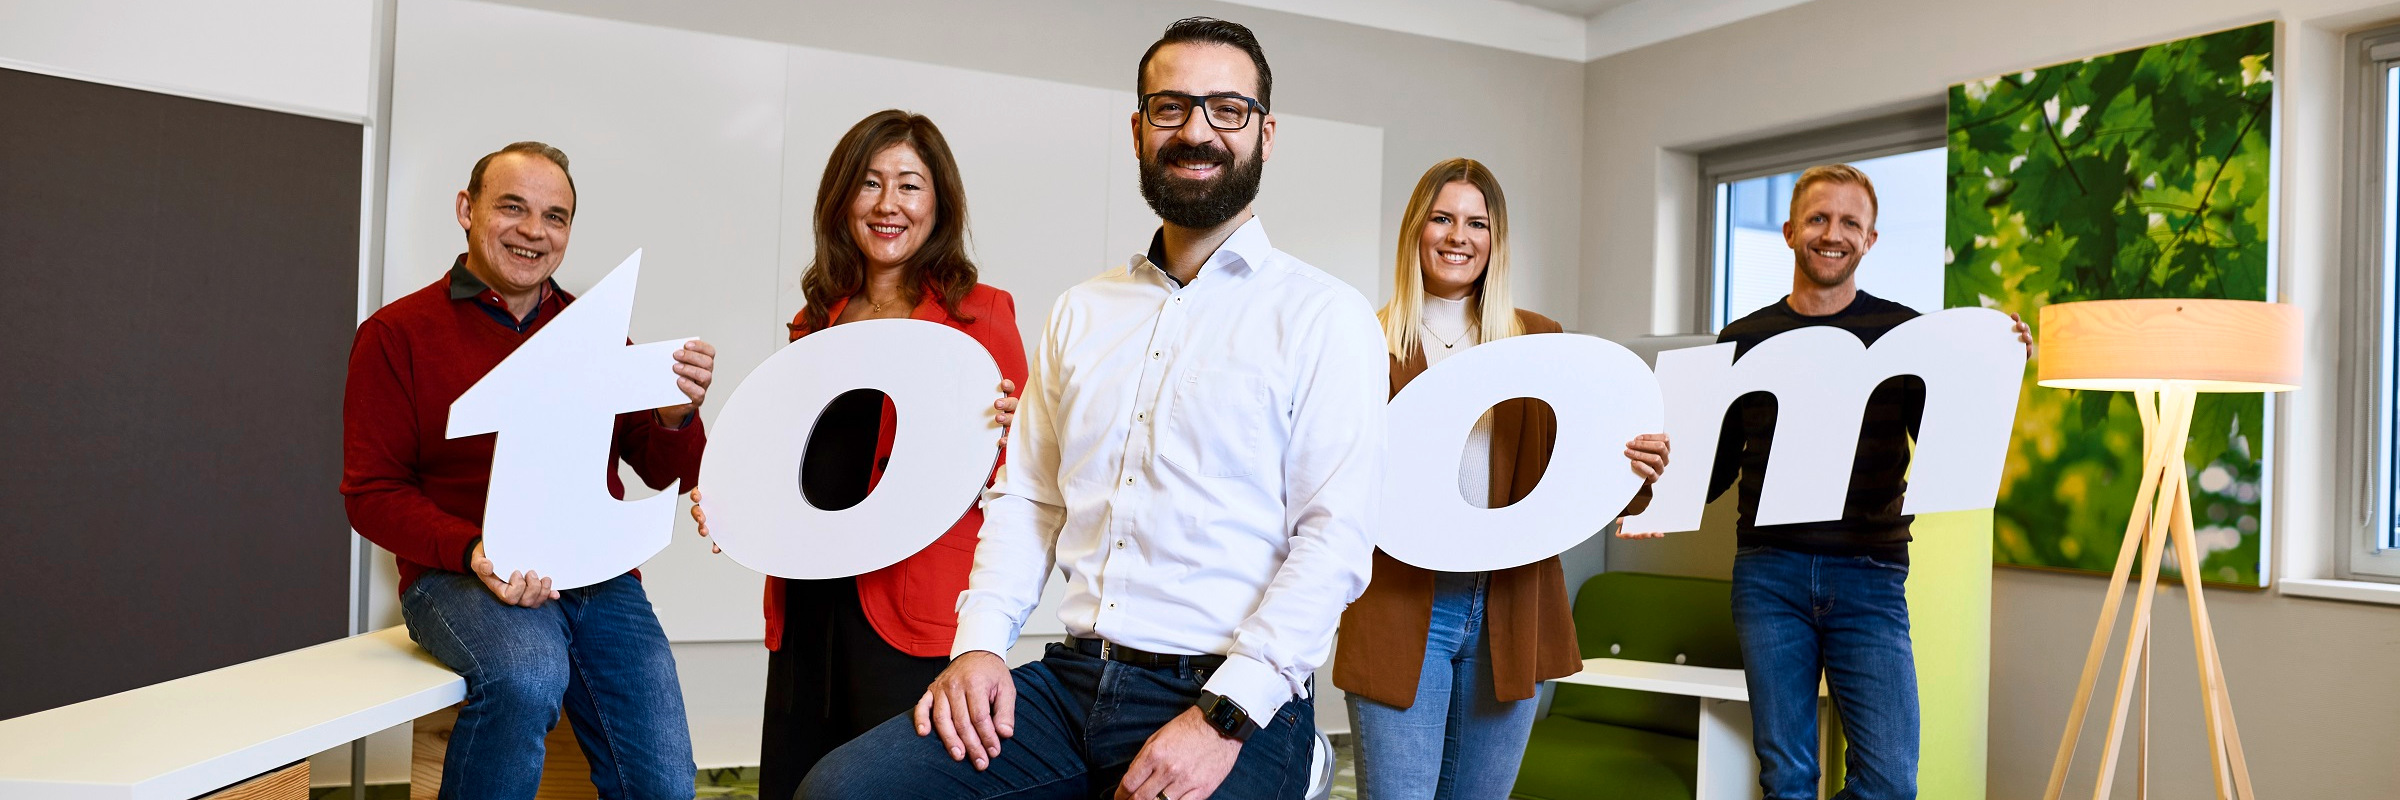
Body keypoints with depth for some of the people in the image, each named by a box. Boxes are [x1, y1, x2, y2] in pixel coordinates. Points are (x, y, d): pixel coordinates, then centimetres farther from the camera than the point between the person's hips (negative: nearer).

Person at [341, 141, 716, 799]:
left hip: (597, 575, 3)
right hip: (456, 574, -2)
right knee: (527, 672, -36)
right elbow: (372, 493, 1)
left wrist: (678, 413, -14)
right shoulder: (397, 334, 4)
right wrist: (473, 551, -17)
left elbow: (664, 472, 10)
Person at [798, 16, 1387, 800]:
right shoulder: (1081, 311, 16)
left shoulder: (1324, 316, -1)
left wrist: (1223, 716, -17)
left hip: (1232, 704, -4)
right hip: (1069, 679, 4)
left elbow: (1333, 538, -9)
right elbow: (1026, 497, 15)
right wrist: (980, 641, -1)